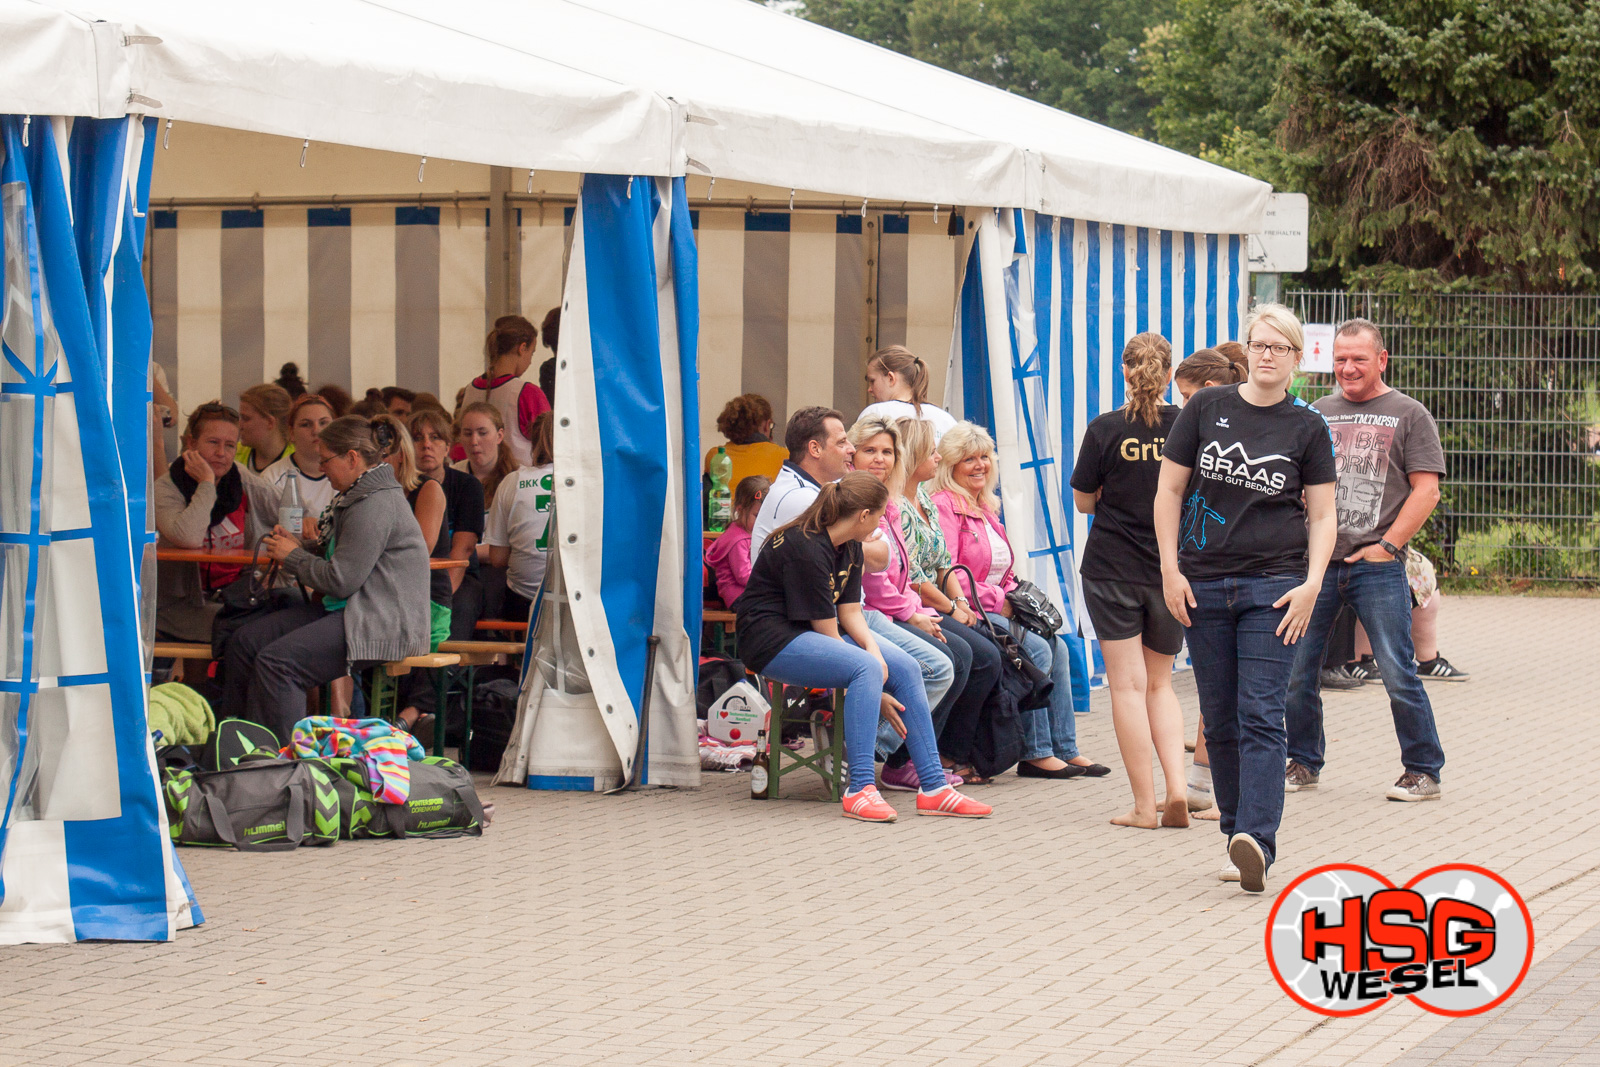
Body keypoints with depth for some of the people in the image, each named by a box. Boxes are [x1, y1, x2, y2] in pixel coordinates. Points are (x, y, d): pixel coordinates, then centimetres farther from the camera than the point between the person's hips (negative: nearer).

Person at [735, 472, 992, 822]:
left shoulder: (850, 547, 7)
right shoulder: (805, 549, -24)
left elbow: (850, 613, 4)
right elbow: (827, 635, -21)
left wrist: (874, 651, -18)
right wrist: (876, 698, -19)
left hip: (812, 633, 10)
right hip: (771, 639, -10)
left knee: (905, 668, -7)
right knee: (865, 668, -32)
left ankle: (934, 787, -7)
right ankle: (859, 790, -33)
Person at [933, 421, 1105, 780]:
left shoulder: (985, 509, 21)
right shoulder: (944, 506, -9)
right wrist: (998, 600, -17)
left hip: (996, 611, 9)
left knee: (1058, 648, -8)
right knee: (1037, 650, -23)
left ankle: (1065, 748, -7)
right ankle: (1035, 753, -18)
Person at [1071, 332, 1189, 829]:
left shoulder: (1105, 429, -7)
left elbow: (1083, 500, 0)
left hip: (1112, 568, -2)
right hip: (1172, 569, 3)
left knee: (1128, 685, 1)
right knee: (1160, 684, 15)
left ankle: (1144, 805, -2)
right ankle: (1178, 788, -3)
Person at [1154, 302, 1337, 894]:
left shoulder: (1308, 428, 4)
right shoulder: (1206, 408, 5)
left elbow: (1322, 514, 5)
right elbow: (1170, 490, 7)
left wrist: (1312, 583, -8)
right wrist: (1171, 568, -1)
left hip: (1274, 585, -2)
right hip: (1204, 585, 2)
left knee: (1260, 717, -12)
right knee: (1220, 721, 6)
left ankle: (1257, 840, -21)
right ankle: (1236, 835, 14)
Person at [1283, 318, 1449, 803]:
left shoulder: (1408, 415, 3)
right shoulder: (1318, 413, 14)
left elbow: (1426, 491, -3)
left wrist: (1387, 545, -10)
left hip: (1377, 566, -4)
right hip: (1317, 562, 4)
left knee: (1398, 674, -5)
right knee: (1296, 669, 5)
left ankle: (1423, 771, 6)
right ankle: (1303, 763, 20)